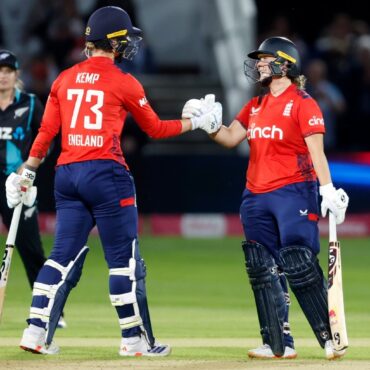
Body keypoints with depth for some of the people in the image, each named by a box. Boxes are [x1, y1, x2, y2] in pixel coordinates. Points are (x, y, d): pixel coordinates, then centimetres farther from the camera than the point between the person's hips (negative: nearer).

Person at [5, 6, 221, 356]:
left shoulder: (64, 79, 11)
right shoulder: (124, 82, -3)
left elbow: (46, 130, 8)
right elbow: (155, 129, 8)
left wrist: (28, 172, 14)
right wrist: (197, 122, 19)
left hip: (66, 174, 6)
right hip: (105, 171, -6)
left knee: (64, 255, 7)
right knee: (124, 259, 2)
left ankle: (36, 331, -1)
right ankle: (135, 339, 6)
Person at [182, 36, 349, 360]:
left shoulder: (303, 103, -5)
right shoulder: (256, 106, 17)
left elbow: (316, 151, -12)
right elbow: (230, 138, 12)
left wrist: (328, 190, -22)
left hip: (294, 193, -8)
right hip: (256, 197, 8)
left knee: (301, 268, -14)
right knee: (263, 272, 5)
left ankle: (331, 339, -8)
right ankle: (279, 345, 10)